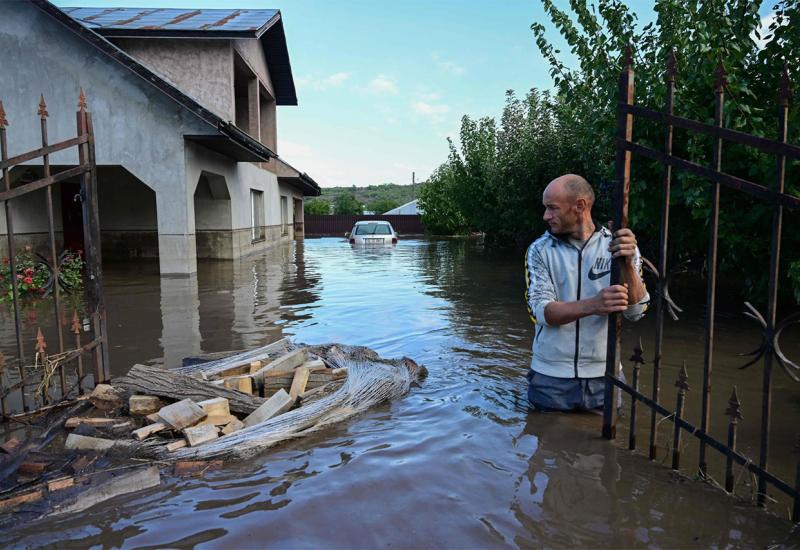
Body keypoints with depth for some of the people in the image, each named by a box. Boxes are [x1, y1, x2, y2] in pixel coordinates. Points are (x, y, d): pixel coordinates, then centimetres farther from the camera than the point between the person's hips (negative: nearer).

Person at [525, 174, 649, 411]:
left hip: (603, 375, 1)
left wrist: (627, 264, -27)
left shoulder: (619, 246, -3)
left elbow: (635, 311, -10)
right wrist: (593, 305, -33)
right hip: (550, 376, 0)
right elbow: (541, 311, -16)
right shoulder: (540, 250, -5)